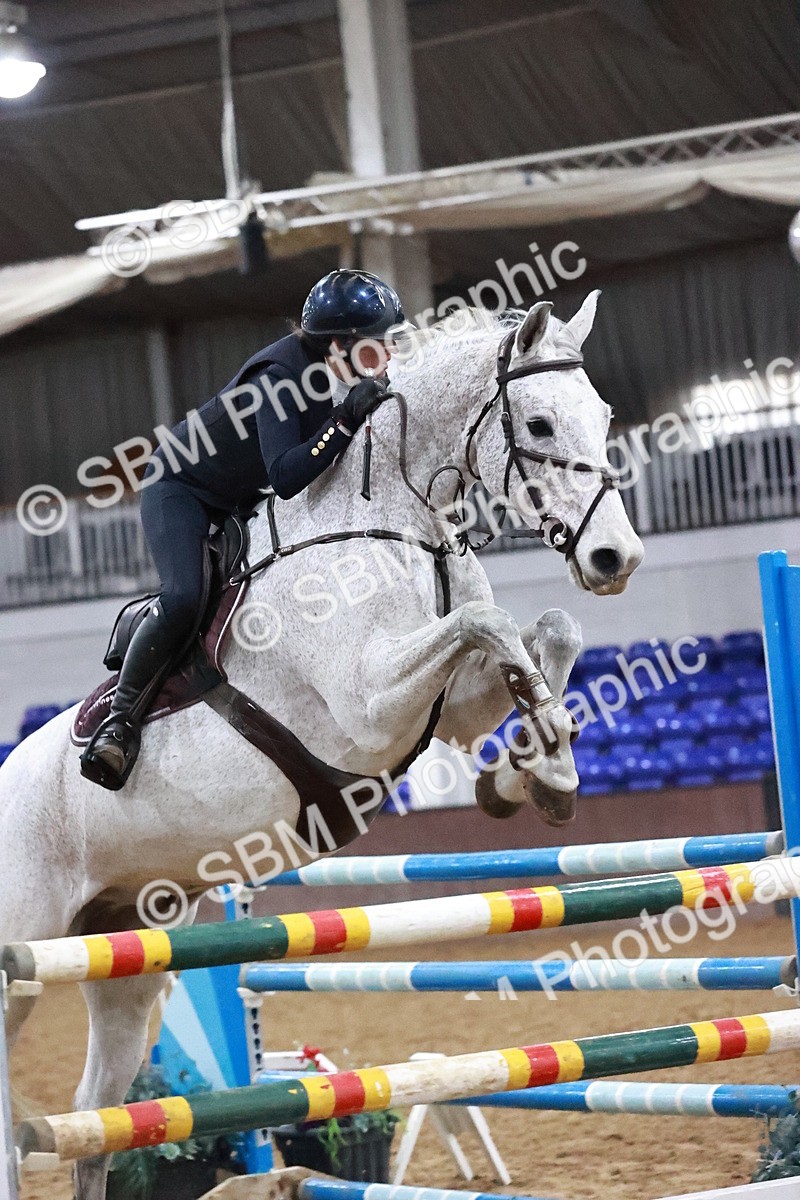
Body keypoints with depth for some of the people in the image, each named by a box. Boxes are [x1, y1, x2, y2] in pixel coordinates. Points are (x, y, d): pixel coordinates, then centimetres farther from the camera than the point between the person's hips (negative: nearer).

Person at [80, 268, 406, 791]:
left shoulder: (358, 381, -9)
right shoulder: (281, 376, -32)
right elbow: (285, 477, -41)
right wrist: (346, 420, -48)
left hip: (245, 504, 9)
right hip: (182, 487, -9)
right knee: (184, 599, -28)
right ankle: (120, 721, -16)